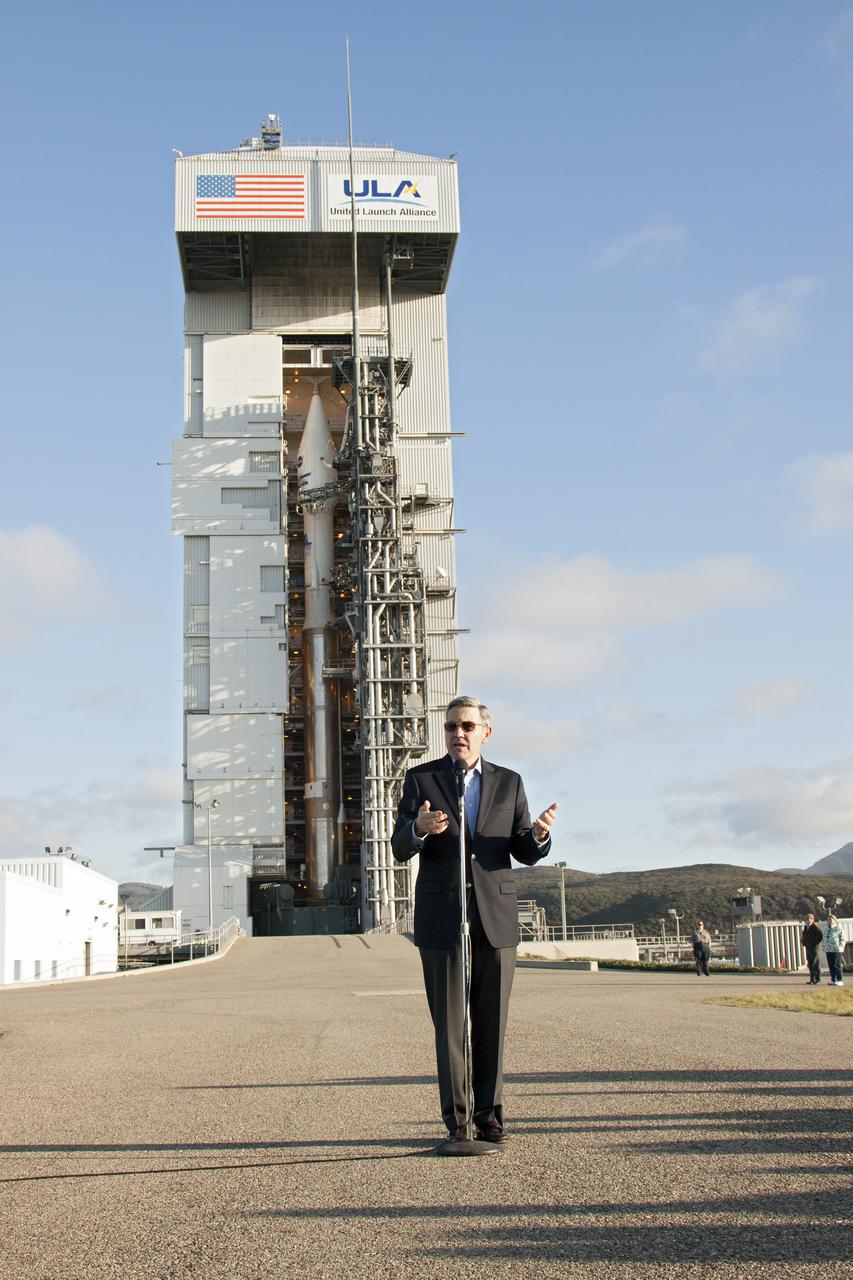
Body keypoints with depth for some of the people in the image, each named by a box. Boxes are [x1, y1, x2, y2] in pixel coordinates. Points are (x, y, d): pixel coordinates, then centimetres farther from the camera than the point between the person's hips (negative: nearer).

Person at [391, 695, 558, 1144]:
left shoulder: (509, 783, 10)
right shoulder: (421, 779, 4)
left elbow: (525, 854, 8)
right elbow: (400, 849, -2)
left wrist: (539, 835, -16)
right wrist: (419, 828, -25)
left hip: (495, 917, 2)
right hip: (441, 917, -2)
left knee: (492, 1021, 4)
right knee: (450, 1023, 1)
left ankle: (489, 1115, 14)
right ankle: (456, 1119, 9)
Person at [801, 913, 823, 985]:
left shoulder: (816, 927, -9)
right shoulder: (805, 927, 13)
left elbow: (820, 937, -14)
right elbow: (803, 936, 26)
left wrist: (814, 943, -13)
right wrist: (804, 943, 12)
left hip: (814, 948, -7)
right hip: (808, 948, 7)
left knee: (815, 964, -5)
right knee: (810, 965, 9)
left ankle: (817, 979, -1)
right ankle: (812, 979, 14)